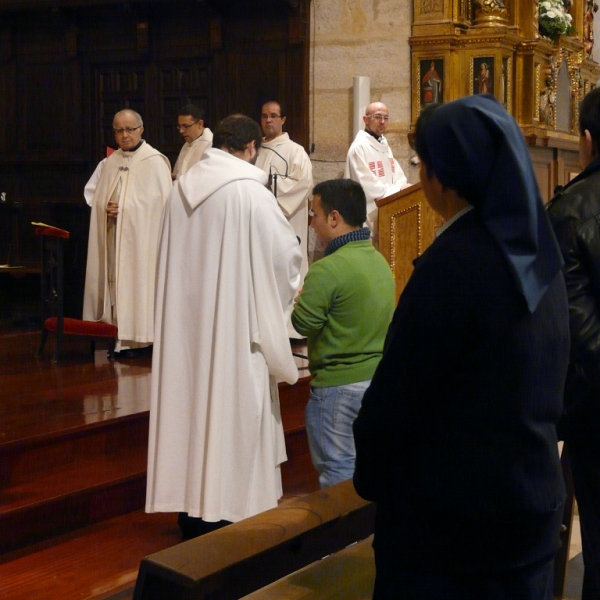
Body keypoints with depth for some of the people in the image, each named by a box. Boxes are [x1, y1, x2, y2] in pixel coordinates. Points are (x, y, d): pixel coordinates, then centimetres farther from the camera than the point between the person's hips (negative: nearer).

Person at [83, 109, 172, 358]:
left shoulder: (155, 162, -6)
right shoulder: (111, 163, 13)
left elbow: (162, 204, -11)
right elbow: (98, 200, 16)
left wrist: (123, 209, -14)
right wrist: (106, 208, -7)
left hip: (141, 236, -6)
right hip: (113, 237, 6)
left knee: (139, 279, -7)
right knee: (115, 280, 4)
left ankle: (139, 338, -3)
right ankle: (120, 335, 8)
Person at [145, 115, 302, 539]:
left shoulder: (181, 190, 3)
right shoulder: (251, 193, -15)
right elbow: (286, 253, -8)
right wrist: (289, 283, 12)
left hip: (185, 318, 6)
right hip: (234, 325, -6)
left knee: (190, 399, 13)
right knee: (232, 409, 3)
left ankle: (190, 510, 23)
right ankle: (225, 512, 10)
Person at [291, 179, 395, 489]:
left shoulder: (328, 270, -19)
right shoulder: (381, 262, 8)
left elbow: (303, 323, -18)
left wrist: (300, 300, 2)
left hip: (339, 385, -8)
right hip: (379, 379, 8)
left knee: (338, 474, 2)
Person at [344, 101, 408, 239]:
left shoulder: (384, 144, 15)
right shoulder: (359, 147, -14)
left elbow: (397, 176, 15)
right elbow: (367, 187, -19)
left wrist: (402, 187, -8)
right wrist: (397, 190, -13)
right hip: (369, 217, -9)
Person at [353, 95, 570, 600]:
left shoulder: (452, 262, -22)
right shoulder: (536, 252, 3)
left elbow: (396, 396, -16)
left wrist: (370, 478, 1)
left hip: (448, 512, -7)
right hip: (533, 499, 8)